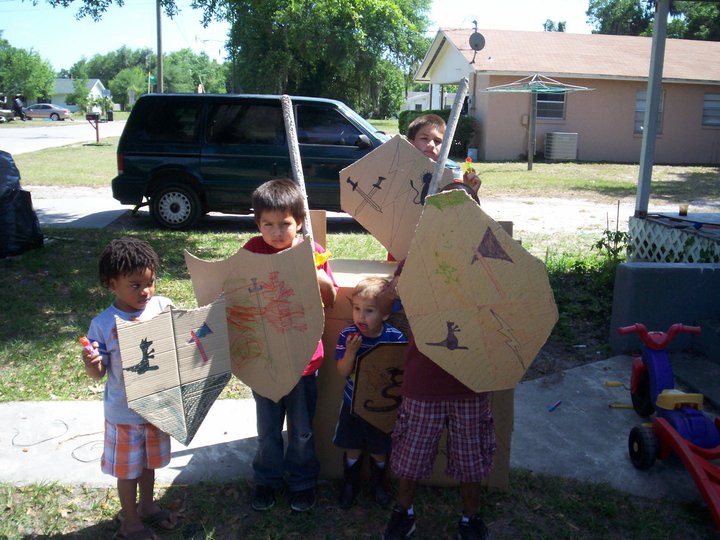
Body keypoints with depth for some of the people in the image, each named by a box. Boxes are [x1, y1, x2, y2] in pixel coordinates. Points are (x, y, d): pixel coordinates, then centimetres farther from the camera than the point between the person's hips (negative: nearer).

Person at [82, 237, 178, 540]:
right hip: (125, 412, -3)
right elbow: (98, 374, -12)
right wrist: (91, 363, -33)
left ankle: (147, 506, 50)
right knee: (128, 468, 16)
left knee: (150, 461, 25)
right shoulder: (103, 325, -19)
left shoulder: (163, 307, -11)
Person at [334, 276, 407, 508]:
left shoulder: (396, 338, -18)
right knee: (352, 449, 14)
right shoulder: (348, 335, -15)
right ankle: (350, 484, 40)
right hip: (353, 403, 1)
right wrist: (350, 351, -31)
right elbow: (343, 372, -15)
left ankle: (378, 483, 43)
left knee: (380, 452, 14)